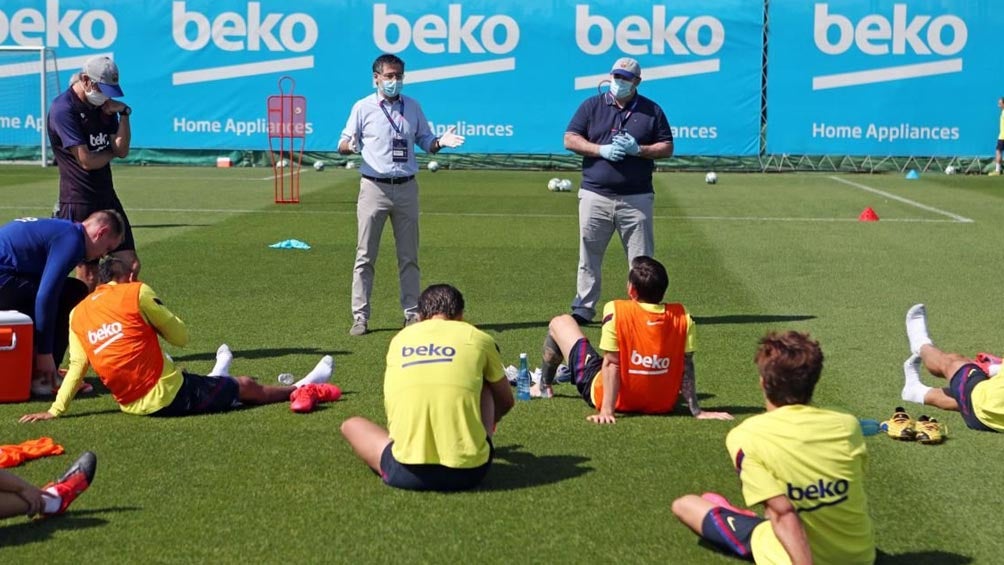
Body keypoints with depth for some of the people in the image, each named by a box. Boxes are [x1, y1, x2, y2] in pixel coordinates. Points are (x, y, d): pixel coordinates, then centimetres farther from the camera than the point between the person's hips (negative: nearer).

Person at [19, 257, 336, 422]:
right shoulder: (136, 293, -9)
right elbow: (181, 337, -5)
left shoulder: (77, 314, 5)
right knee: (246, 387, 16)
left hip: (133, 406, 6)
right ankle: (300, 389, 34)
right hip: (168, 394, -6)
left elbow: (77, 367, -1)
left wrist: (55, 410, 1)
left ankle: (215, 378, 65)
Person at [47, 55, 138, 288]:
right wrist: (111, 152, 1)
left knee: (130, 264, 4)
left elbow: (123, 150, 2)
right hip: (78, 201, -7)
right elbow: (87, 161, -18)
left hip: (107, 196, 7)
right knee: (88, 271, -2)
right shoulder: (64, 109, -14)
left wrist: (123, 113, -7)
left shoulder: (103, 105, 10)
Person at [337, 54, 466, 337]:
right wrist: (350, 146, -24)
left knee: (409, 257, 8)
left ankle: (412, 313, 15)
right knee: (365, 256, -2)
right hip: (374, 187, -3)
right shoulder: (363, 107, 1)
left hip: (406, 188, 3)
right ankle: (360, 317, 3)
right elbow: (342, 145, 0)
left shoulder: (413, 107, 10)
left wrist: (441, 142, -9)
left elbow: (425, 141, 13)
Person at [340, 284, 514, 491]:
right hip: (468, 472, -1)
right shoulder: (477, 338, 10)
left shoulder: (399, 339, 15)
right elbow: (506, 402, 26)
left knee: (351, 424, 28)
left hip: (408, 474, 1)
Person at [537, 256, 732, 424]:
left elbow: (611, 364, -24)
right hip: (662, 404, 3)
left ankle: (544, 386, 40)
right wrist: (697, 411, -6)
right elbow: (686, 367, -11)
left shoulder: (616, 311, -25)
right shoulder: (681, 317, -15)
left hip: (611, 397, -3)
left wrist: (607, 410, -20)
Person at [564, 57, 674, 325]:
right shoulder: (592, 106, 8)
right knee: (589, 255, 3)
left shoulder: (652, 111, 8)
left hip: (636, 199, 0)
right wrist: (601, 150, -12)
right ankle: (583, 308, 10)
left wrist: (637, 149, -11)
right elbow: (570, 140, 2)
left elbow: (667, 148, 6)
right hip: (595, 196, 0)